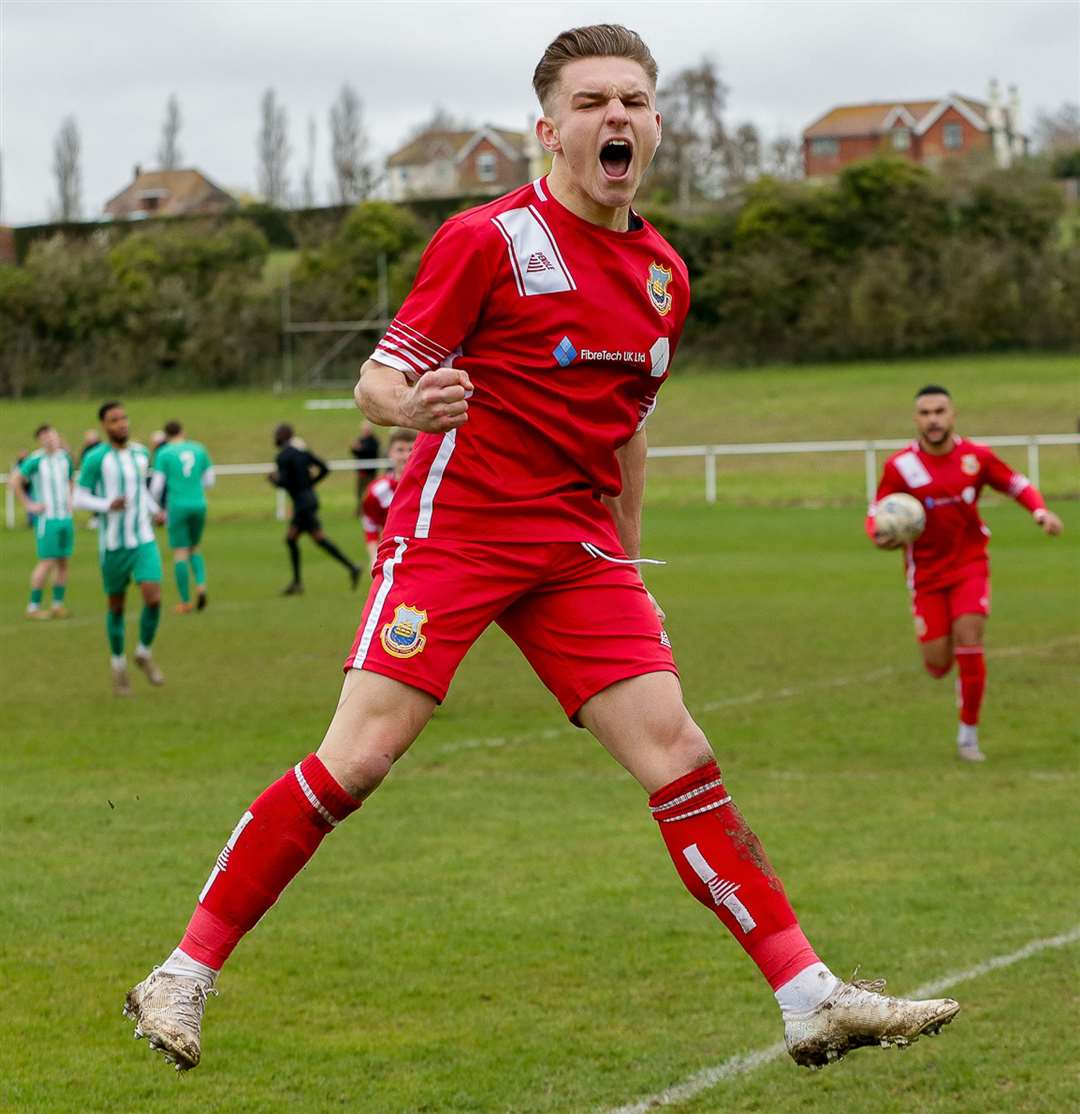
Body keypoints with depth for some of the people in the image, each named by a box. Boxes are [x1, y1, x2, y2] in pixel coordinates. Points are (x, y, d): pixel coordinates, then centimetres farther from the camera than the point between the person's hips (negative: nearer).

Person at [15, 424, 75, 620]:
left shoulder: (65, 457, 8)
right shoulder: (35, 461, -10)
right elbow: (16, 482, -7)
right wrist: (28, 505, -7)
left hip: (66, 516, 6)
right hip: (47, 518, -6)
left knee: (63, 562, 5)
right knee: (47, 562, -9)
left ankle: (58, 605, 12)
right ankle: (33, 607, -3)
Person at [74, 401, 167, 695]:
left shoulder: (141, 453, 5)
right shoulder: (95, 458, -10)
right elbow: (80, 498, -7)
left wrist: (155, 511, 7)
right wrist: (108, 505, -25)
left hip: (144, 541, 3)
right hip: (113, 544, -3)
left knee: (153, 599, -13)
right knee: (117, 606, 8)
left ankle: (144, 654, 12)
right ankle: (118, 664, 30)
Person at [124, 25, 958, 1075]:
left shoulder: (664, 275, 12)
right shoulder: (487, 238, -7)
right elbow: (377, 379, -7)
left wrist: (630, 568, 24)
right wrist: (408, 403, -30)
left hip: (578, 549, 5)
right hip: (453, 529, -5)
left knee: (679, 756, -2)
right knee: (354, 759, -13)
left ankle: (812, 1001, 0)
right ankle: (183, 977, -3)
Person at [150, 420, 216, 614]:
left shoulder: (164, 453, -4)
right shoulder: (199, 449, 7)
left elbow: (157, 484, -6)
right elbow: (209, 480, 12)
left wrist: (155, 507, 11)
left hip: (177, 506, -3)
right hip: (199, 505, 3)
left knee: (180, 553, 2)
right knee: (193, 549, 20)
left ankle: (185, 602, 1)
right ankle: (201, 585, -5)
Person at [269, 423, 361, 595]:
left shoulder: (283, 456, -12)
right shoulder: (303, 450, 12)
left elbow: (282, 482, -18)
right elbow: (324, 468, 11)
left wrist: (273, 478, 3)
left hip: (302, 502, -9)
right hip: (310, 497, 9)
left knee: (319, 538, -12)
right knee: (290, 538, 14)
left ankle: (351, 568, -19)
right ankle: (296, 582, 16)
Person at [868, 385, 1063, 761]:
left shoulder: (976, 456, -7)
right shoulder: (900, 466, -13)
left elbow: (1016, 483, 8)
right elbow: (877, 513, -4)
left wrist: (1040, 511, -10)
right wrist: (879, 536, -28)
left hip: (970, 565, 0)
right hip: (926, 573, 0)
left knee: (969, 647, -14)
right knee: (938, 665, -2)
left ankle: (968, 734, 3)